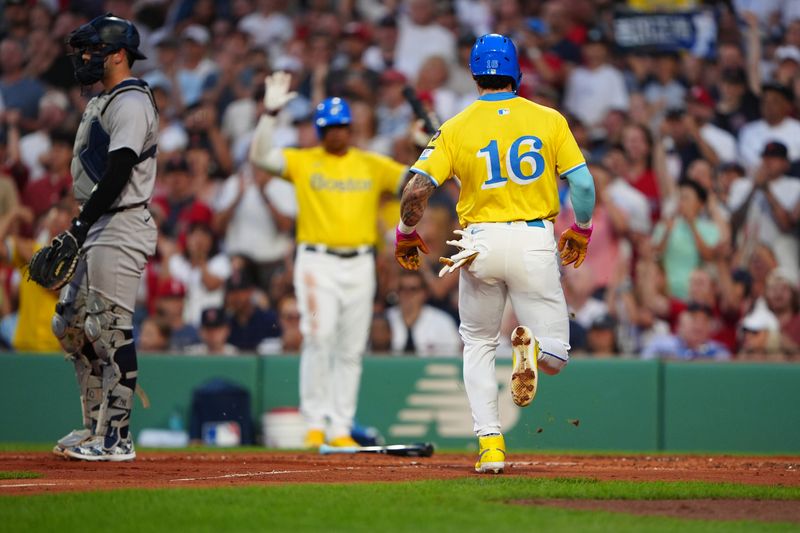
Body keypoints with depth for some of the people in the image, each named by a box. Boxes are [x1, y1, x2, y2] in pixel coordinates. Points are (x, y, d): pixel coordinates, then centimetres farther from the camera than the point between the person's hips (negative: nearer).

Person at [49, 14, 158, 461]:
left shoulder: (130, 102, -12)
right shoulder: (104, 102, 20)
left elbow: (117, 175, -21)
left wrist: (79, 228, -23)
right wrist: (79, 230, 20)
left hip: (120, 230, -11)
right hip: (99, 230, 11)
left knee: (111, 331, -11)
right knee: (71, 326, 13)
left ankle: (117, 438, -10)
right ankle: (97, 428, 19)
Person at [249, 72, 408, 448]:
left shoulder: (372, 165, 11)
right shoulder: (302, 162, 3)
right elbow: (259, 156, -11)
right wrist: (270, 113, -21)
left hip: (360, 265, 3)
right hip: (317, 262, -3)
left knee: (351, 350, 4)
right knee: (319, 338, -16)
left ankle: (341, 428, 9)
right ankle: (314, 424, -8)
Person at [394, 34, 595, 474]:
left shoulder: (456, 129, 1)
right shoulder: (549, 120, 2)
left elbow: (417, 189, -7)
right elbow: (583, 184, -2)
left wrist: (405, 236, 10)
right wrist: (581, 232, 15)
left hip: (481, 243, 0)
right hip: (534, 242, 0)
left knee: (478, 345, 20)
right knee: (555, 358, 9)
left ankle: (490, 445, 5)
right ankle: (530, 346, -28)